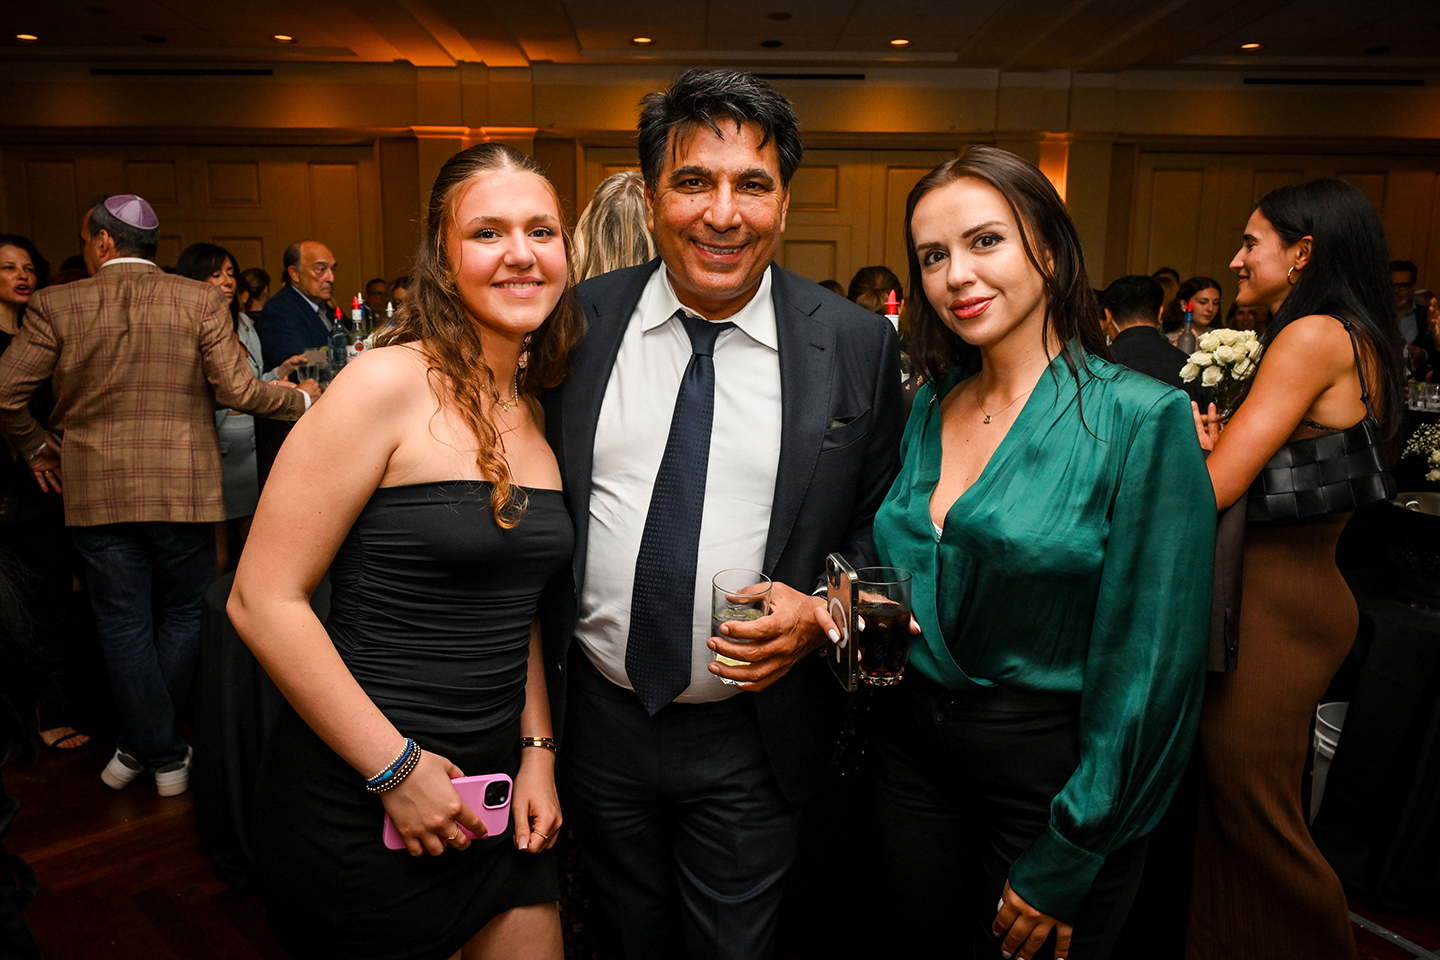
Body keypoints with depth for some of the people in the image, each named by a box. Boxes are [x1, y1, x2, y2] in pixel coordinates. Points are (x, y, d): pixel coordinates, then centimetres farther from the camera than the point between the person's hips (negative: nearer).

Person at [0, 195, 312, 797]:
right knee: (183, 615, 15)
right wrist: (300, 400, 6)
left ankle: (158, 750, 16)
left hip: (95, 492, 0)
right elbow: (237, 390, -10)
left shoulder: (57, 305, -2)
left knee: (124, 627, 11)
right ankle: (151, 746, 23)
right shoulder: (199, 300, -5)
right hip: (182, 491, 0)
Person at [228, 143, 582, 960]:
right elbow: (264, 600, -17)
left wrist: (537, 751, 6)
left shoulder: (537, 412, 5)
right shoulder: (388, 385, -15)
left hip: (494, 787, 6)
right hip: (360, 801, -6)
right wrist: (395, 767, -14)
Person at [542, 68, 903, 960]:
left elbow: (880, 520, 0)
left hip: (754, 739, -2)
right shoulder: (580, 320, -6)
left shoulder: (858, 344, -10)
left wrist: (822, 611, -18)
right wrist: (534, 689, -1)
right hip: (600, 716, 3)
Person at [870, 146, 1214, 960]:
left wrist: (1062, 867, -12)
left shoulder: (1138, 418, -17)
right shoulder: (930, 408, 2)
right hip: (913, 746, 6)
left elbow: (1149, 663, -16)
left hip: (1049, 766, -5)